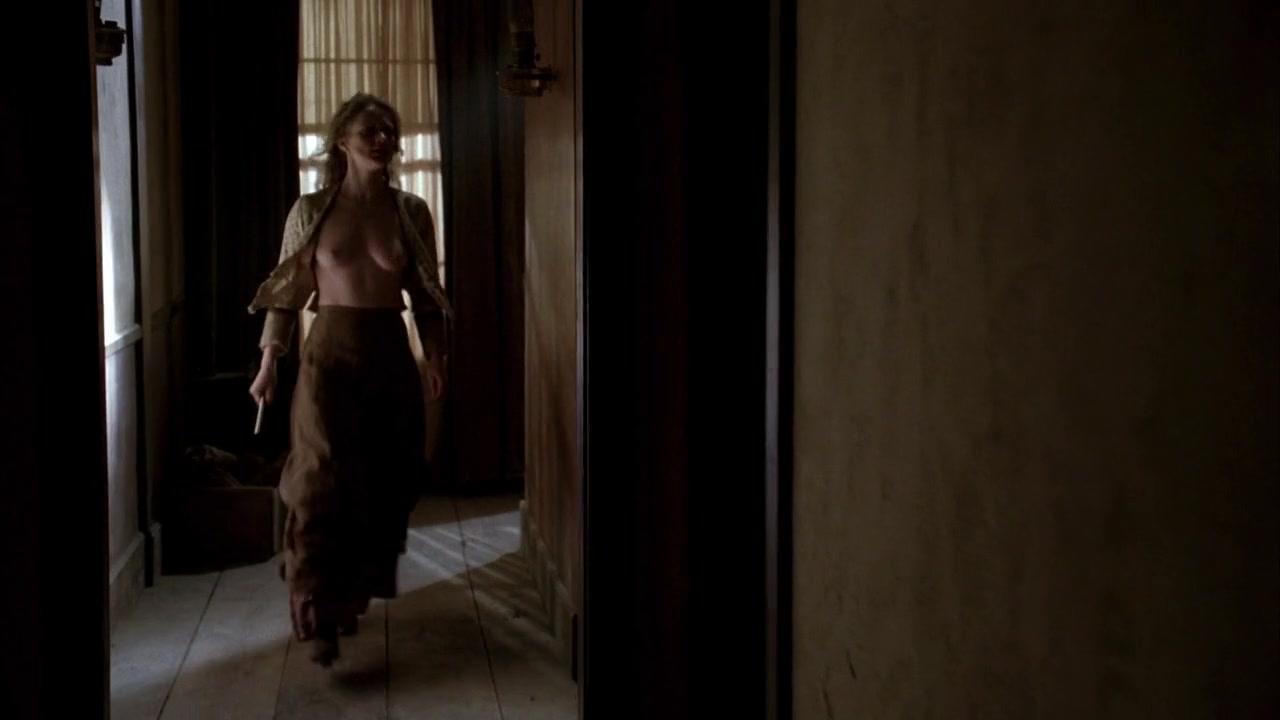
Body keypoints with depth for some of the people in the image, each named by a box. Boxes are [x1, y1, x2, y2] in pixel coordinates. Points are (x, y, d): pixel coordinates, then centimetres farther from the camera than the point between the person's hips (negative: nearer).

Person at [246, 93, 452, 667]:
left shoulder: (412, 212, 4)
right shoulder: (310, 210, 0)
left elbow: (426, 295, 8)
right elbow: (287, 290, 2)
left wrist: (435, 357, 0)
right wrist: (269, 362, -2)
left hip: (391, 354, 3)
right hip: (329, 352, -2)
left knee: (384, 482, 7)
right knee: (323, 480, -9)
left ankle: (351, 594, 25)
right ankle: (321, 617, -7)